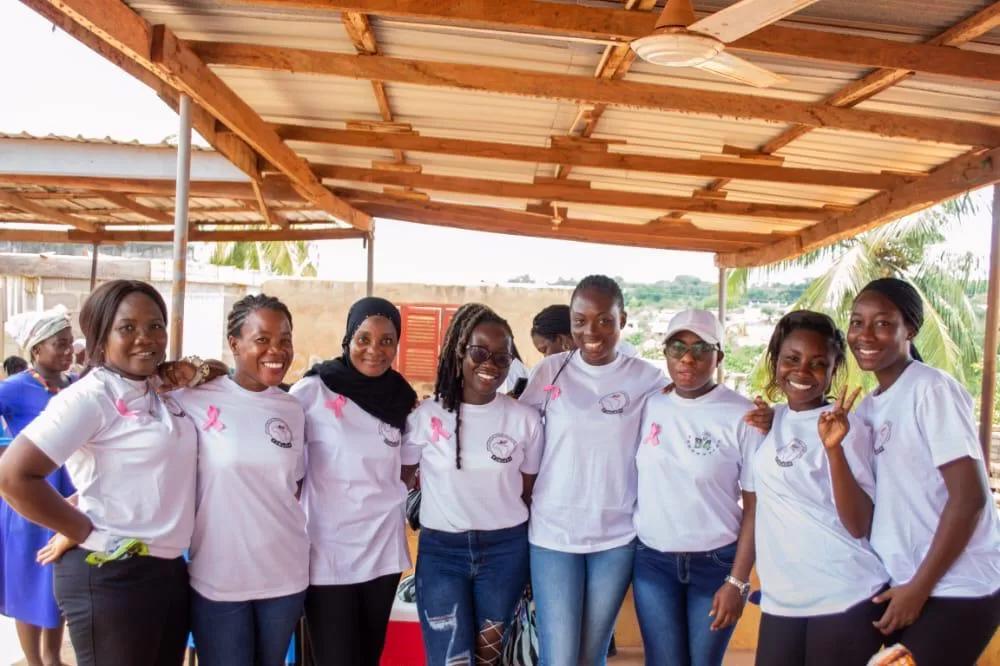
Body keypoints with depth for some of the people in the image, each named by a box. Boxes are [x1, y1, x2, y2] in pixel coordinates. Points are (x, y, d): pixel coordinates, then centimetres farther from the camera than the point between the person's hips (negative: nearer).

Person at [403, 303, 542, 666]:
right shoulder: (425, 415, -8)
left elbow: (529, 493, 5)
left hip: (506, 549, 1)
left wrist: (532, 560, 9)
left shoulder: (526, 419, -3)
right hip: (440, 549, -1)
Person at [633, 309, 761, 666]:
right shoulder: (648, 405, -1)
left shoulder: (742, 416, -10)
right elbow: (629, 478, 7)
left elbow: (755, 504, -6)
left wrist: (738, 580, -8)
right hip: (652, 560, 2)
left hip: (717, 562, -2)